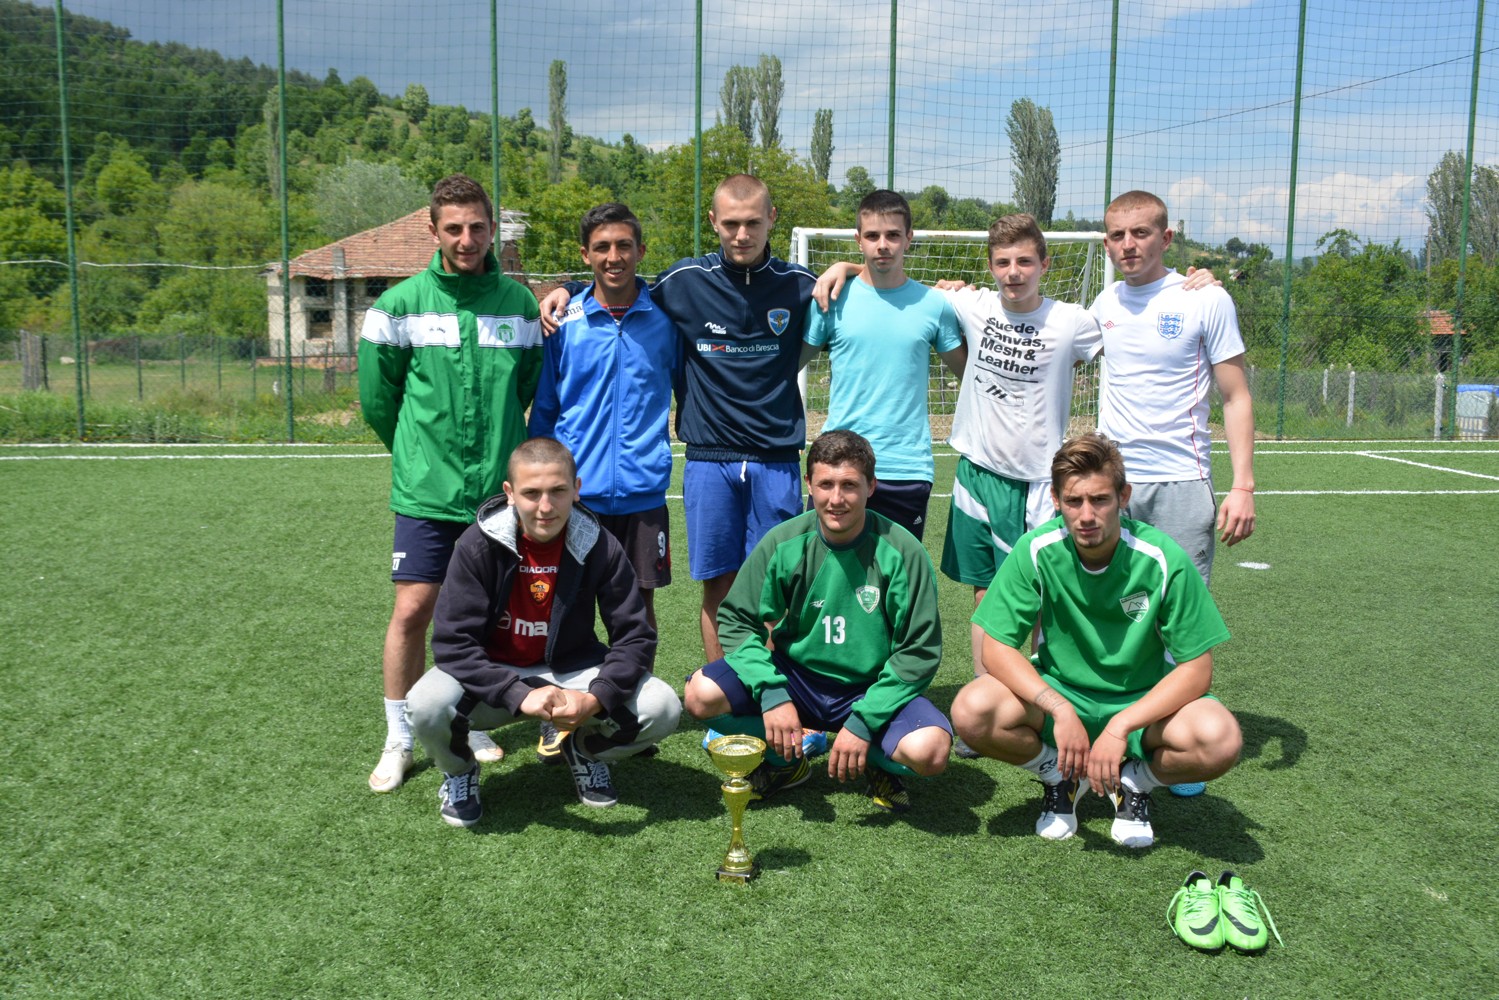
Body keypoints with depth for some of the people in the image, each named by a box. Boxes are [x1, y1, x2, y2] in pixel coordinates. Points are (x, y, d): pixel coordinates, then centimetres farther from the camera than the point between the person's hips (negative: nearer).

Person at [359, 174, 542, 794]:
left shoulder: (518, 303, 2)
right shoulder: (400, 304, -3)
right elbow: (377, 395, 6)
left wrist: (494, 448, 13)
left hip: (497, 488, 2)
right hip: (425, 490, -2)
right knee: (413, 610, -3)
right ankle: (399, 739, 13)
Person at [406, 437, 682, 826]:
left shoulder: (599, 547, -14)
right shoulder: (480, 545, -18)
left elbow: (634, 636, -12)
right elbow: (452, 642, -22)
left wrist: (595, 698, -30)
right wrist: (520, 695, -35)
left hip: (571, 670, 2)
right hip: (494, 675, -1)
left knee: (662, 709, -21)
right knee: (427, 706, -33)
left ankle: (584, 750, 13)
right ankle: (459, 770, 5)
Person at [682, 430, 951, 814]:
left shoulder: (901, 551, -14)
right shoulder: (784, 543, -9)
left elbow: (920, 651, -12)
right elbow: (736, 620, -4)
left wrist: (863, 722, -20)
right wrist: (771, 692, -20)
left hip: (871, 687, -2)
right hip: (796, 675, 2)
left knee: (929, 750, -32)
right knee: (701, 694, -22)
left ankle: (881, 764, 7)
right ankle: (787, 760, 6)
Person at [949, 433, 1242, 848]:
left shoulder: (1164, 560, -19)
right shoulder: (1036, 552, -16)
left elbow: (1196, 669, -15)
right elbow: (997, 647, -14)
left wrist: (1119, 727, -27)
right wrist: (1059, 709, -29)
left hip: (1143, 702, -1)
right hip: (1057, 693, 1)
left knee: (1219, 738, -32)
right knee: (972, 711, -29)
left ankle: (1136, 780, 4)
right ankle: (1060, 775, 4)